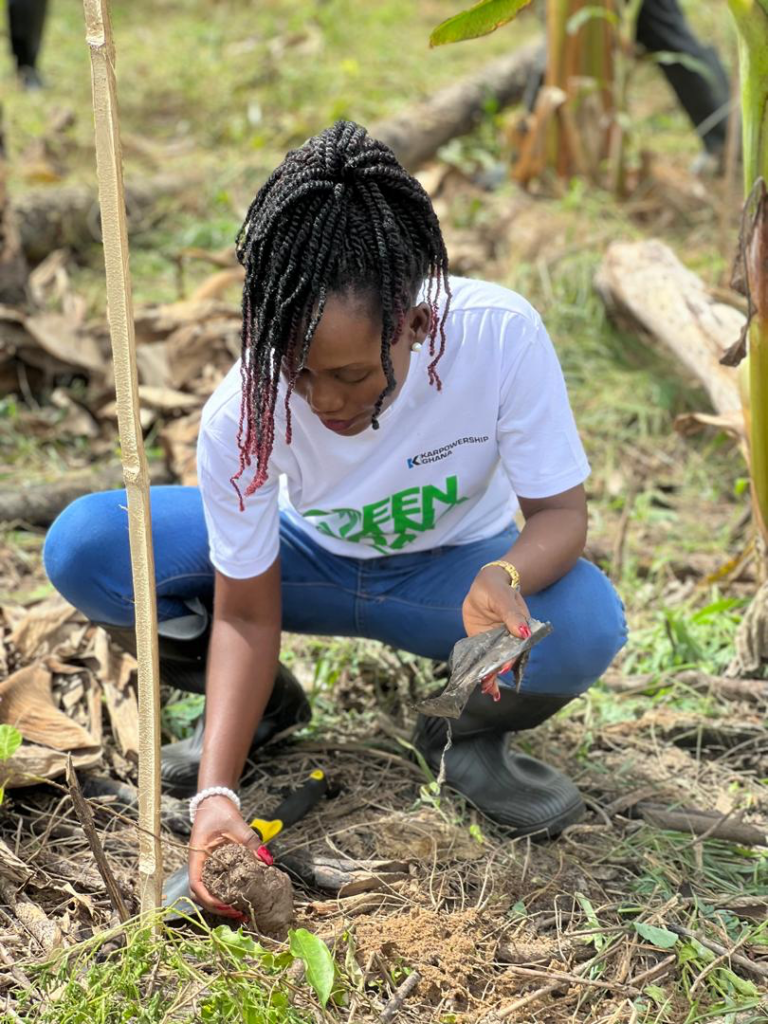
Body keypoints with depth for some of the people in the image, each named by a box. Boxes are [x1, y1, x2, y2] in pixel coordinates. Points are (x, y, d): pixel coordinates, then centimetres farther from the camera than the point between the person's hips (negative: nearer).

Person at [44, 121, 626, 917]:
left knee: (586, 626, -37)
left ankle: (469, 740, -1)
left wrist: (506, 578, -47)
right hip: (307, 559, 1)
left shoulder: (502, 336, -33)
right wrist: (217, 791, -30)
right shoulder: (242, 413, -30)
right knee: (81, 550, -23)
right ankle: (261, 702, 5)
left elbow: (560, 511, -22)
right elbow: (247, 613, -20)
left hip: (455, 565, -1)